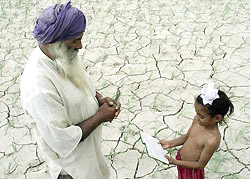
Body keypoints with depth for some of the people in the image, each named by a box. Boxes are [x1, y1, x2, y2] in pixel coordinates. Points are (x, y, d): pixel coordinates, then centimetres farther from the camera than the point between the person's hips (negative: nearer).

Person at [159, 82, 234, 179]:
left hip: (192, 170, -6)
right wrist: (170, 143, -6)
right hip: (180, 156, 6)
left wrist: (175, 162, -26)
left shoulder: (212, 140, -35)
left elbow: (200, 165, -24)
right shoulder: (197, 120, -16)